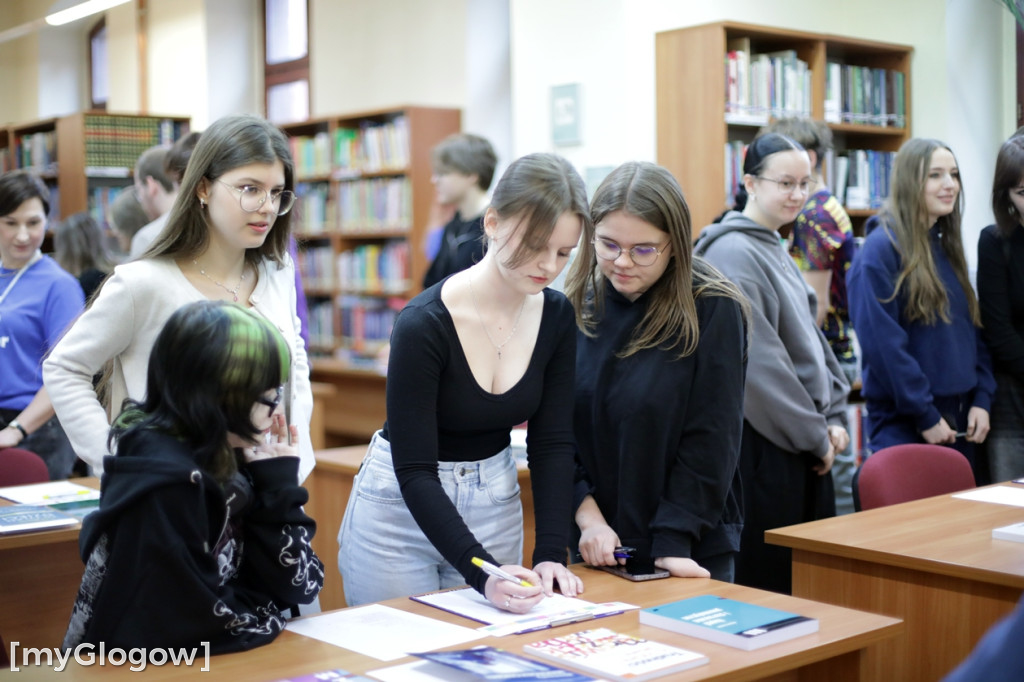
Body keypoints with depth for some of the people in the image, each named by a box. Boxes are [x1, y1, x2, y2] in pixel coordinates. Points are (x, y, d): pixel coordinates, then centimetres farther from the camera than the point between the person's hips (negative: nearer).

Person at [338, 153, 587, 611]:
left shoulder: (556, 317, -7)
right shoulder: (424, 325, -25)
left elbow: (552, 443, -5)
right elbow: (414, 470, -24)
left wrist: (551, 554, -16)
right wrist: (482, 572, -34)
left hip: (495, 503, 5)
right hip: (403, 510, -5)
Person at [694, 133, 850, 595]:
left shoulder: (775, 249, 14)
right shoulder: (734, 253, -15)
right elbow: (758, 360, -19)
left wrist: (832, 417, 6)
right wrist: (815, 435, -12)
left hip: (805, 445, 9)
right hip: (764, 446, -9)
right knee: (763, 586, 0)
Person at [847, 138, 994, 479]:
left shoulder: (947, 246, 12)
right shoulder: (880, 249, -12)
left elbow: (973, 329, 14)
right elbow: (882, 343, -18)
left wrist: (982, 400, 2)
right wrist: (925, 417, -17)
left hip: (959, 420, 8)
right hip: (903, 423, -7)